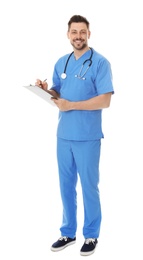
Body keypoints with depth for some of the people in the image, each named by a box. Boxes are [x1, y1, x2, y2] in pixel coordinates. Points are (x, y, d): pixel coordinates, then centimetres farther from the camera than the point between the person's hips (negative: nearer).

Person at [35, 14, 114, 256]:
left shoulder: (100, 62, -9)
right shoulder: (61, 63, 11)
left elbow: (105, 100, -16)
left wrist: (70, 105, -18)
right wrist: (45, 89, -5)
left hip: (87, 137, -5)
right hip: (63, 135, 6)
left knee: (89, 187, 5)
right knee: (66, 186, 13)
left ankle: (91, 235, 20)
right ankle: (68, 232, 27)